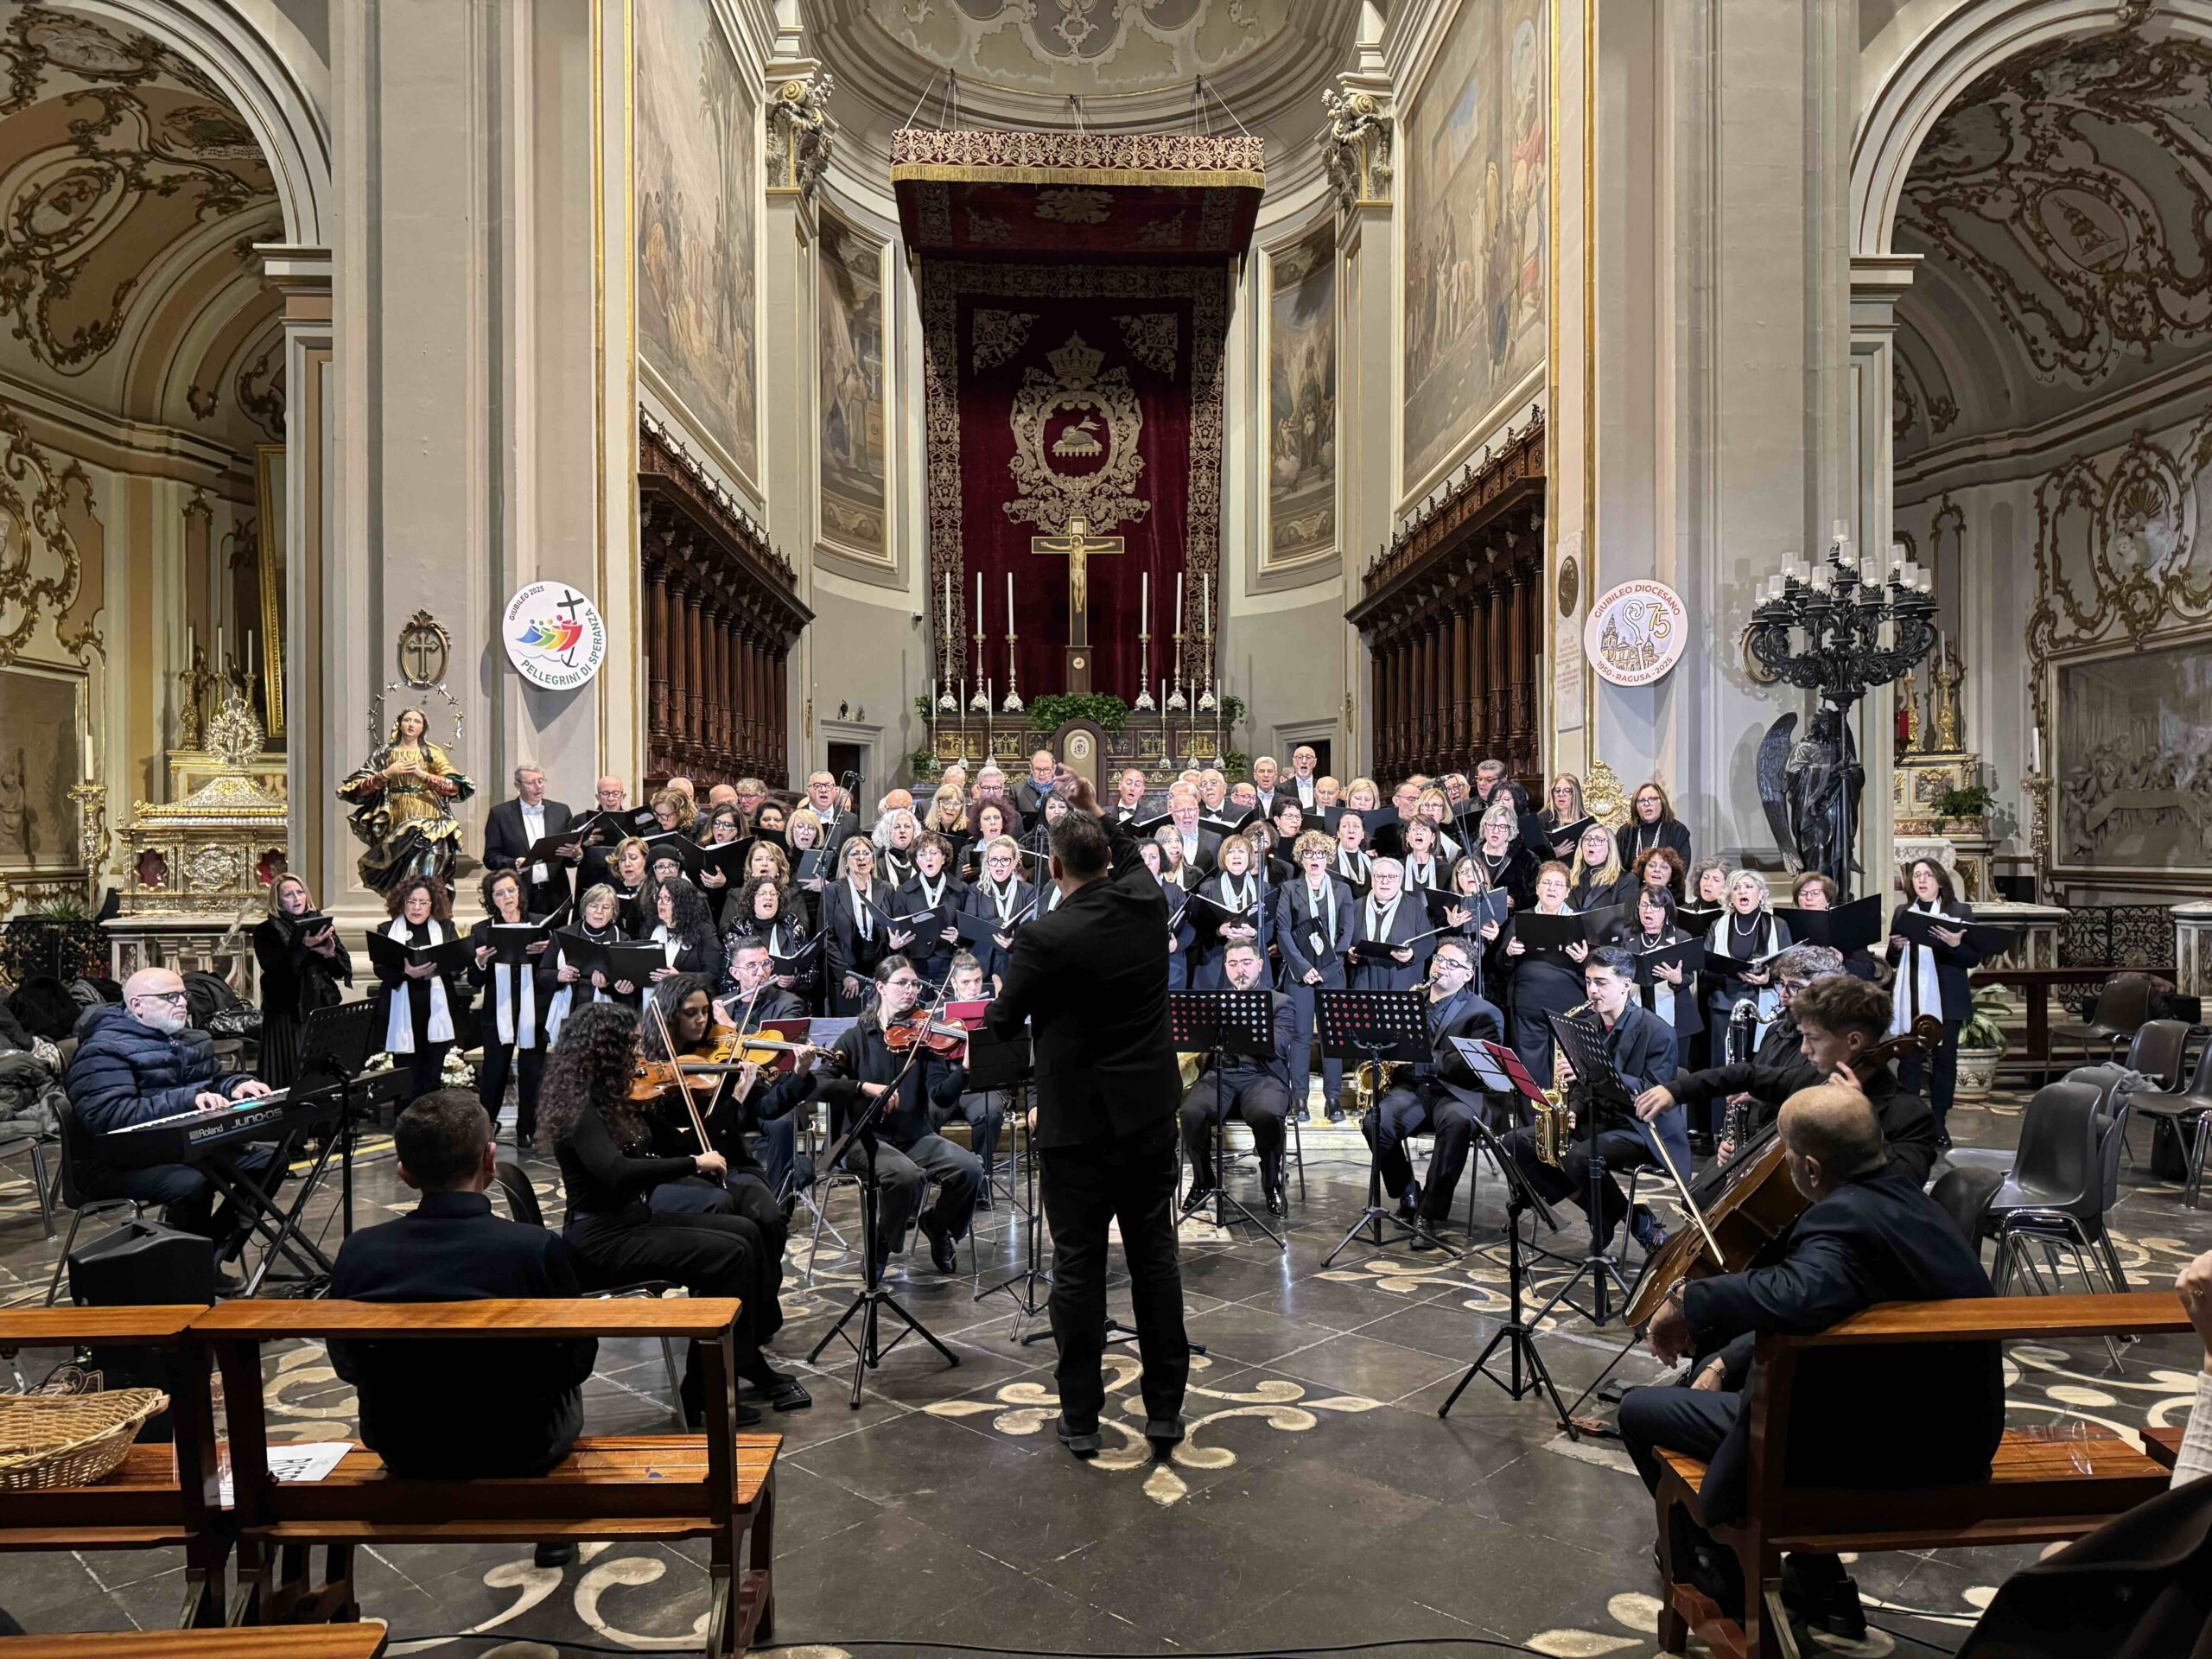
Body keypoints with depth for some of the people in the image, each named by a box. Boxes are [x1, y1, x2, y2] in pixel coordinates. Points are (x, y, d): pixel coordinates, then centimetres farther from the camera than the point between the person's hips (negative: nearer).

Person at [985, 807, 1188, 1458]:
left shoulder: (1044, 937, -17)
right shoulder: (1148, 904, -4)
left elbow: (1002, 1024, -4)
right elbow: (1130, 857, 21)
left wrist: (1005, 998, 16)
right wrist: (1098, 816, 26)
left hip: (1076, 1124, -4)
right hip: (1149, 1116, 4)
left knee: (1078, 1268, 6)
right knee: (1155, 1256, 12)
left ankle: (1080, 1418, 15)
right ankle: (1165, 1408, 21)